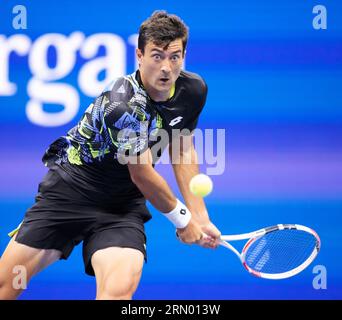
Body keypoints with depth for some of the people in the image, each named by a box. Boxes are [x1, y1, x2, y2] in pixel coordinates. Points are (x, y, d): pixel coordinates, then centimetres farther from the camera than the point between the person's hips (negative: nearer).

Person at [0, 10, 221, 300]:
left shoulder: (193, 90, -8)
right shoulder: (122, 105, -30)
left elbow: (183, 151, 8)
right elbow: (143, 176, -19)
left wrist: (201, 218, 1)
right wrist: (183, 219, -5)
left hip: (123, 205, 4)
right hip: (71, 187, -4)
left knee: (120, 289, -27)